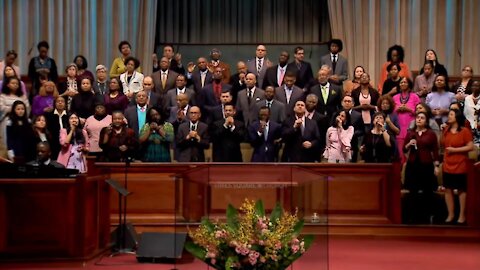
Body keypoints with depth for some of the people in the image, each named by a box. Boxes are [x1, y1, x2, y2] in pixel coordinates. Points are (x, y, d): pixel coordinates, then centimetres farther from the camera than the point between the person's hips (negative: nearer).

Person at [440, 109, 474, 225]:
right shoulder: (446, 130, 9)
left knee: (461, 189, 4)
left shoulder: (465, 131, -10)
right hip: (447, 165, 6)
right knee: (448, 189, 5)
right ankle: (451, 214, 13)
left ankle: (462, 215, 11)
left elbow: (470, 147, -13)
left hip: (460, 165, -6)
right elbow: (442, 145, 12)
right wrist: (443, 132, 0)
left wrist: (455, 149, -17)